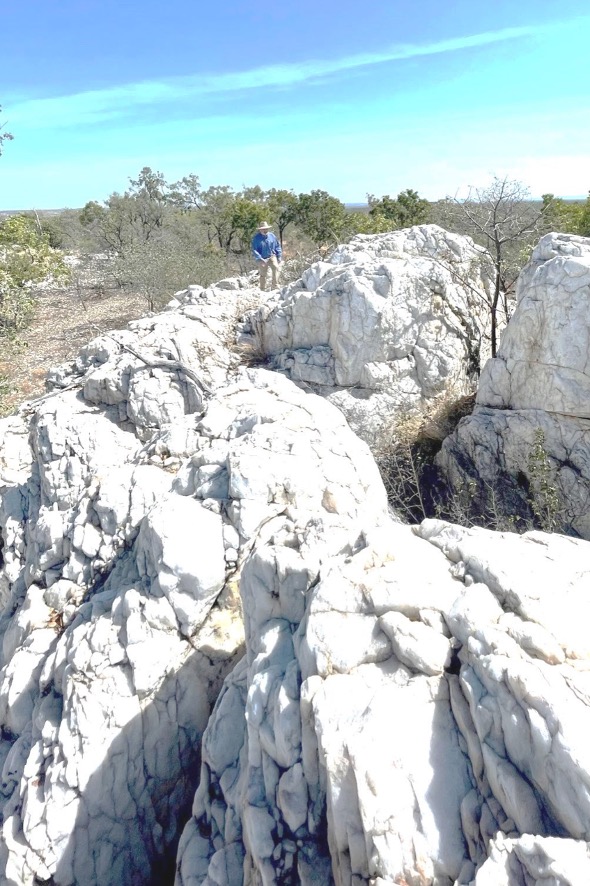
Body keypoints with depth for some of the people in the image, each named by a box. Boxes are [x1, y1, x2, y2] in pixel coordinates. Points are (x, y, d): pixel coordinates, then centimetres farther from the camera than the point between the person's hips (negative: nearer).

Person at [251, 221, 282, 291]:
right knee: (263, 274, 4)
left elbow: (277, 246, 11)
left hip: (272, 257, 2)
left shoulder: (272, 235, 4)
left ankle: (275, 286, -25)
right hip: (262, 259, -2)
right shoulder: (256, 238, -6)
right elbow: (254, 250, -10)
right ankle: (262, 289, 18)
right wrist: (260, 259, -21)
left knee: (276, 268, -24)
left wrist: (279, 256, 3)